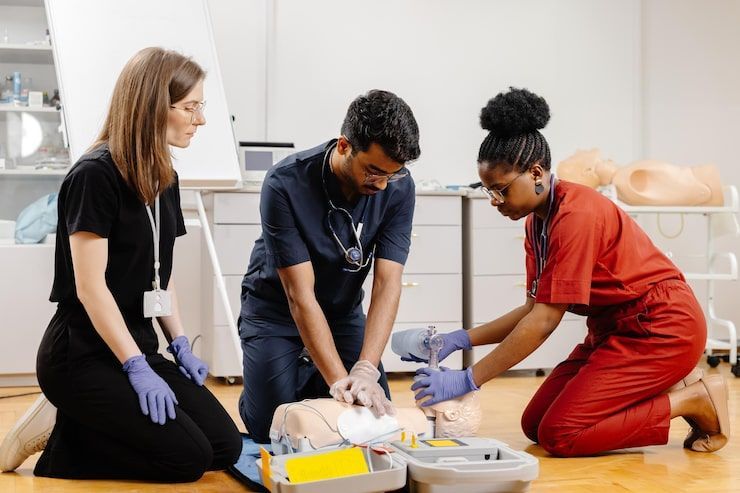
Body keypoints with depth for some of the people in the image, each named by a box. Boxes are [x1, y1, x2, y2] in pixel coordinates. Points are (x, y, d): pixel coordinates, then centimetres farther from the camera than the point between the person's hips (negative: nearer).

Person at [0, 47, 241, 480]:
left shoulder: (164, 178, 10)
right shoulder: (95, 175, -16)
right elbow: (90, 287, -19)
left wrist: (181, 346, 6)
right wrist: (137, 369, -20)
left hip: (138, 345, 9)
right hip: (83, 354, -9)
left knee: (226, 447, -3)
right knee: (187, 458, -17)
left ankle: (74, 429, 5)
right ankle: (59, 443, 0)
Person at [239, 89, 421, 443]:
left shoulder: (399, 187, -19)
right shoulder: (285, 184, -30)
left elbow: (387, 285, -23)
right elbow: (300, 295, -31)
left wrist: (365, 371, -36)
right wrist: (340, 381, -37)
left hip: (343, 311, 3)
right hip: (276, 310, -3)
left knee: (377, 419, -6)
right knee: (274, 430, -12)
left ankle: (311, 386, 22)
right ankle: (275, 389, 21)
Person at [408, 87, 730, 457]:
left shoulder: (575, 216, -24)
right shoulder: (537, 221, 4)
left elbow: (544, 321, -26)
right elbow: (534, 309, 6)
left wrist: (469, 380, -25)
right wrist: (462, 339, -5)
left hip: (661, 325, -9)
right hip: (615, 327, 10)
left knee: (559, 435, -15)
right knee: (535, 424, 5)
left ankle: (696, 400, -3)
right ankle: (667, 389, 11)